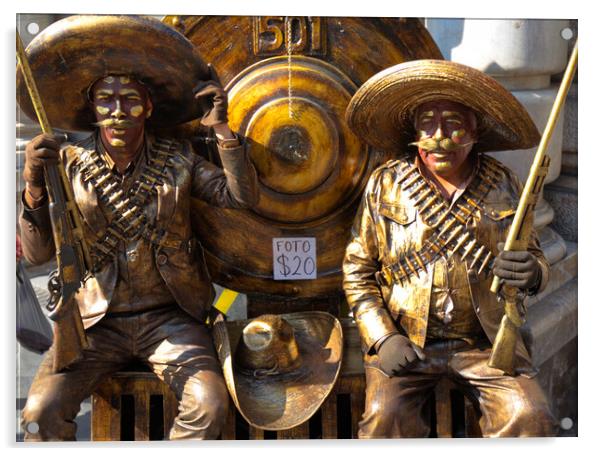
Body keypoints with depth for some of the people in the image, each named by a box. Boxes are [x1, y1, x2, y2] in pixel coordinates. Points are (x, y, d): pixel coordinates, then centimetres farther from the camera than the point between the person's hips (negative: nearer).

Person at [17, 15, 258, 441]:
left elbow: (241, 196, -7)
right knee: (41, 412, -21)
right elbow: (37, 254, -6)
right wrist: (34, 186, -23)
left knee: (209, 405, -23)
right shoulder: (69, 163, -2)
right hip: (96, 321, 0)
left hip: (169, 318, 0)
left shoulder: (178, 160, 1)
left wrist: (222, 129, -17)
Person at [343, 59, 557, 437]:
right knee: (385, 420, -27)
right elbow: (358, 268, 5)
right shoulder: (385, 184, 2)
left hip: (487, 339, 1)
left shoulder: (505, 186, 4)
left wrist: (532, 273, -16)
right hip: (405, 340, -1)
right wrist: (381, 337, -8)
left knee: (531, 418, -22)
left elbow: (536, 260, 11)